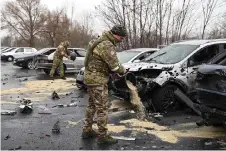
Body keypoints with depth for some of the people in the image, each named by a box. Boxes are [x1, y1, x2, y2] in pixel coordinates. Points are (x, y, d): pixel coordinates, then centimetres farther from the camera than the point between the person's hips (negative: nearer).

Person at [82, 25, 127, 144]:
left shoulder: (101, 41, 13)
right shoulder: (107, 45, -20)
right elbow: (115, 65, -21)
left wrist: (114, 73, 8)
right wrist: (123, 70, -2)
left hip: (91, 77, 10)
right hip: (97, 79, -10)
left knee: (92, 105, 18)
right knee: (102, 108, -2)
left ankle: (87, 130, 28)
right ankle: (103, 136, 8)